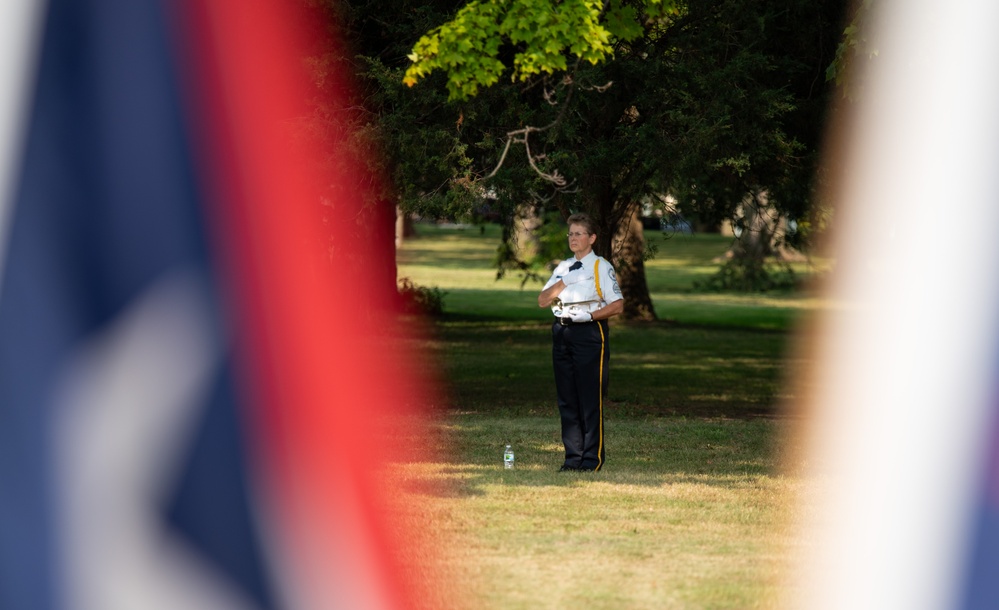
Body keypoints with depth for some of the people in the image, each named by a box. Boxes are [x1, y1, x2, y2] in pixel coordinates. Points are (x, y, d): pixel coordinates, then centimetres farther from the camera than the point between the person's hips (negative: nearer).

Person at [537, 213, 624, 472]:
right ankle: (573, 457, 12)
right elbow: (542, 300, 10)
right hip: (562, 332, 7)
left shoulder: (601, 267, -2)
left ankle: (592, 458, -4)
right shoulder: (563, 268, 17)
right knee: (567, 399, 7)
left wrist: (589, 316, -18)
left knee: (591, 398, -6)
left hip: (589, 333, -7)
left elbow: (617, 305, -7)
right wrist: (564, 282, -5)